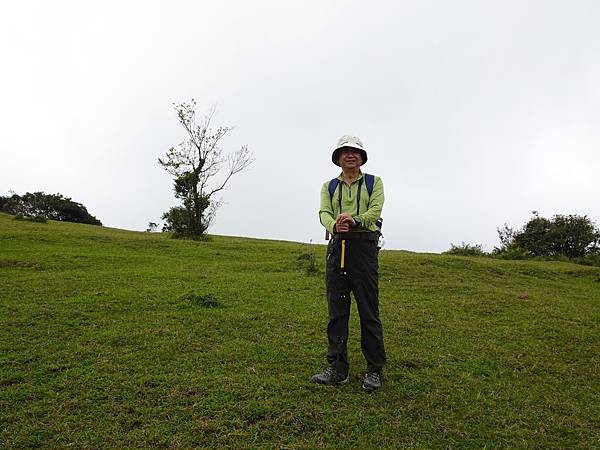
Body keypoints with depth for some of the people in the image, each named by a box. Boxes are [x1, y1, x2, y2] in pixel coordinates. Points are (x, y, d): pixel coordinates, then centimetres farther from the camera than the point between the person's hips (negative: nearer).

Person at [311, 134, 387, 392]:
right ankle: (337, 369, 13)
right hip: (337, 246, 3)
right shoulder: (329, 186, 17)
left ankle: (374, 370, 10)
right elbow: (324, 213, 0)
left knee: (369, 309, -2)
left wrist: (356, 220, -27)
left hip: (364, 244, -2)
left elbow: (375, 210, -6)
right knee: (336, 310, 4)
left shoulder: (374, 182, 12)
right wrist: (335, 225, -25)